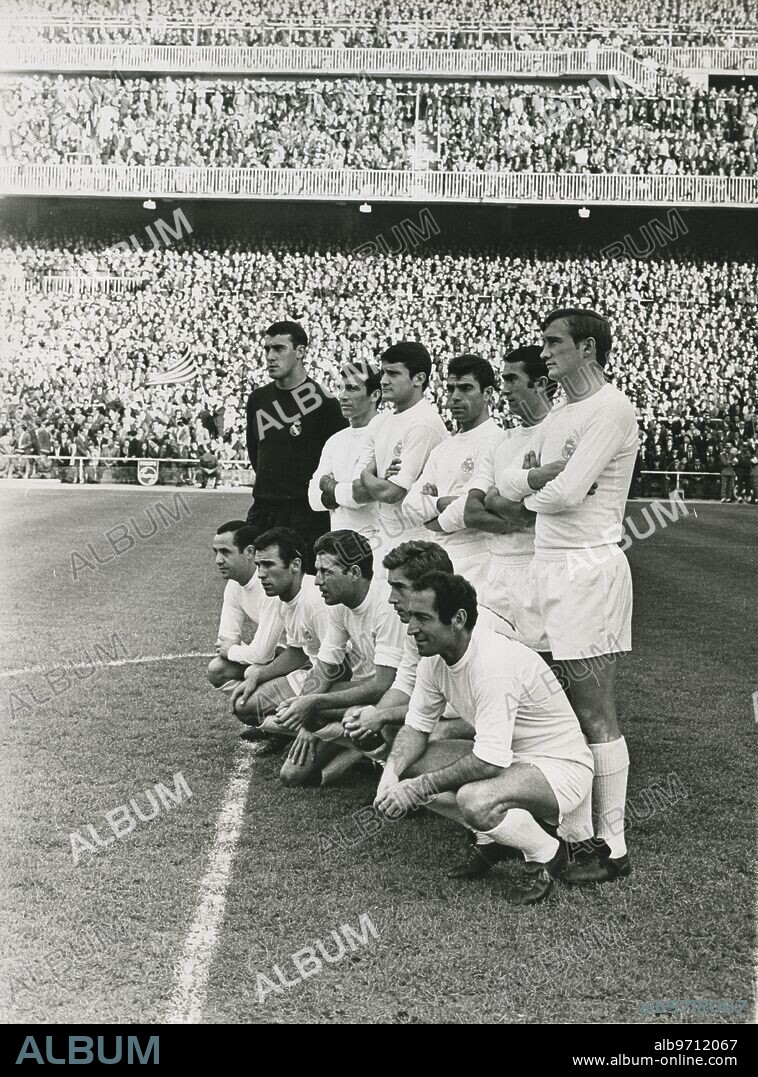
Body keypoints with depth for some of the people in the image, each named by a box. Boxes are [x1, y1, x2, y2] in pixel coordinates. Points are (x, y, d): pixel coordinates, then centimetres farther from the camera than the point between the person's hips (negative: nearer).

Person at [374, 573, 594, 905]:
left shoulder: (494, 664, -32)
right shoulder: (434, 659, -5)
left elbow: (489, 762, -33)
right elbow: (416, 727, 4)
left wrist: (418, 788, -28)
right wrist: (391, 773, -15)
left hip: (560, 765, -9)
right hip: (501, 755, 9)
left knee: (474, 801, -36)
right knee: (408, 765, -7)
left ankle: (547, 854, -4)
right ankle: (496, 835, 7)